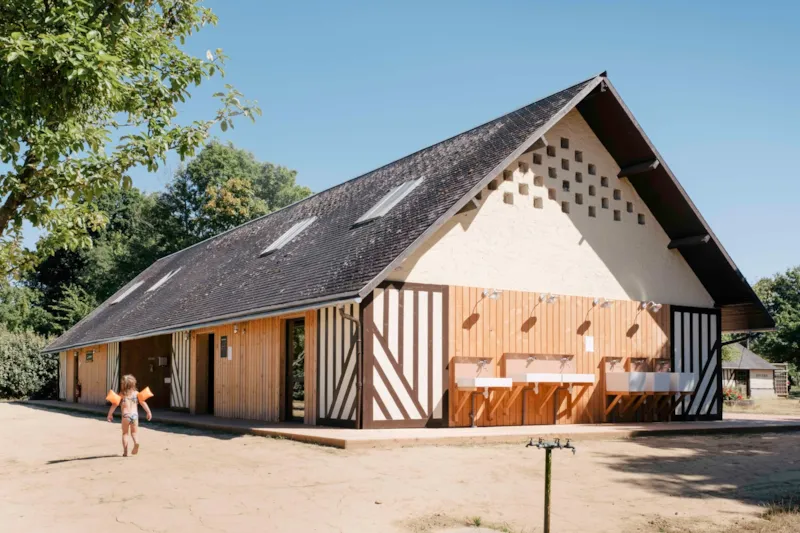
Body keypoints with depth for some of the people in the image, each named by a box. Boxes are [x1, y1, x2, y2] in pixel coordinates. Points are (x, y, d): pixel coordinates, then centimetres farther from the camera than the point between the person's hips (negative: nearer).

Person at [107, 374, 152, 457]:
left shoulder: (121, 394, 3)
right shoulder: (136, 393, 6)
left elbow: (114, 404, 0)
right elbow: (143, 402, 1)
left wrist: (110, 414, 8)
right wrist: (148, 412, 5)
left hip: (125, 415, -1)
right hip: (134, 415, 1)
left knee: (125, 433, 14)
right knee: (134, 432, 17)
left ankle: (125, 451, 3)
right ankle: (136, 442, -16)